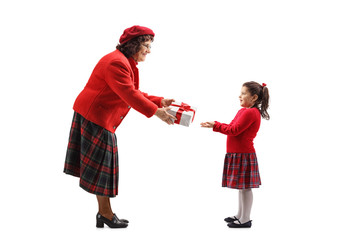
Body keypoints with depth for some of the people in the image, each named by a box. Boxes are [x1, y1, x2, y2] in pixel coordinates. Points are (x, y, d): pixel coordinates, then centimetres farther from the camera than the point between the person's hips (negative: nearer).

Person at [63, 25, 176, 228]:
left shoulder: (127, 63, 18)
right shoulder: (116, 62, -18)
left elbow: (135, 94, 16)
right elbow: (129, 94, -27)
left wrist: (160, 101, 3)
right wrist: (156, 112, -27)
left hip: (99, 118, 11)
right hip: (95, 116, -11)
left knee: (102, 165, 11)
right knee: (101, 165, -3)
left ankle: (103, 214, 17)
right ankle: (106, 214, 7)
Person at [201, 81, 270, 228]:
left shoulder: (250, 112, -17)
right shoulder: (244, 111, 16)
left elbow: (234, 130, -20)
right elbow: (232, 127, 15)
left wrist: (216, 126, -12)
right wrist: (215, 125, 5)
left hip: (243, 155, -10)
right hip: (237, 154, 10)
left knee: (245, 187, -3)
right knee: (242, 186, 17)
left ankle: (245, 220, 4)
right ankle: (240, 215, 28)